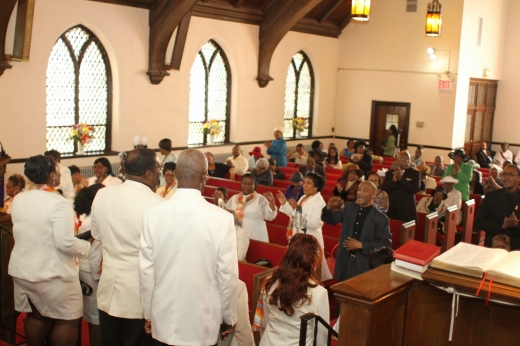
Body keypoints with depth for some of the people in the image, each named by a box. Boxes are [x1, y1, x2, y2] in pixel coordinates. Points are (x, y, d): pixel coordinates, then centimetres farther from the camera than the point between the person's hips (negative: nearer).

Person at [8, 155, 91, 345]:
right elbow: (65, 243, -25)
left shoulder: (18, 199, 2)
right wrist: (87, 245, -8)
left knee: (36, 315, 20)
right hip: (52, 274, -7)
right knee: (66, 320, 6)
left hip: (22, 270, 7)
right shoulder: (59, 203, -22)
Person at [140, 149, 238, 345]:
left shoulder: (153, 214, -11)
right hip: (203, 323, -1)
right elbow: (227, 275, -10)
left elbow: (146, 272, -4)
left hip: (164, 321, 2)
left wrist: (148, 314, 10)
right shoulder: (222, 218, -16)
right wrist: (229, 318, 5)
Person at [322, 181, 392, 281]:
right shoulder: (349, 208, 5)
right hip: (345, 263, 4)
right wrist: (329, 207, -11)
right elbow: (330, 219, 11)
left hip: (366, 267, -4)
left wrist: (360, 245, -16)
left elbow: (386, 244, -12)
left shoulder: (381, 218, -9)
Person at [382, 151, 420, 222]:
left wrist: (401, 178, -13)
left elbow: (416, 189, -9)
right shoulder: (389, 173, 12)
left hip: (407, 210, -2)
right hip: (391, 209, 2)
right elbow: (383, 188, 2)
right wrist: (393, 180, -15)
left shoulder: (414, 173, 6)